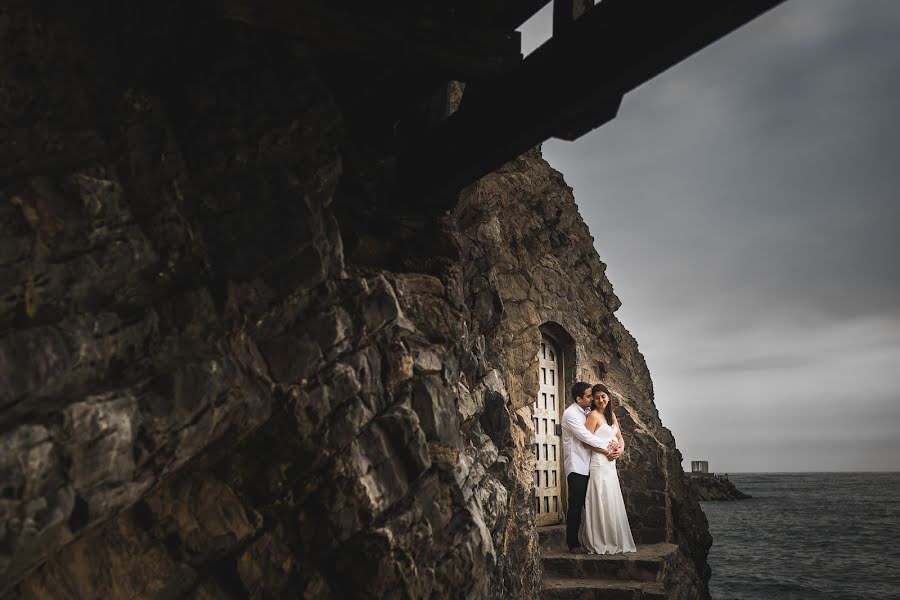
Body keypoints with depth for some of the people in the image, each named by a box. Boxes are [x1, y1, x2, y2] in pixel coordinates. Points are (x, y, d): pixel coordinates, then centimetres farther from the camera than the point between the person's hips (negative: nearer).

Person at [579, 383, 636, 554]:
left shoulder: (611, 415, 16)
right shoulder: (594, 415, -8)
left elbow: (620, 438, 16)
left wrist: (620, 449, -4)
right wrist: (606, 451, -15)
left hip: (611, 464, 8)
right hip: (599, 463, -8)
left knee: (613, 503, 11)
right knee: (601, 503, -6)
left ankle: (614, 542, 19)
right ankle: (600, 544, 1)